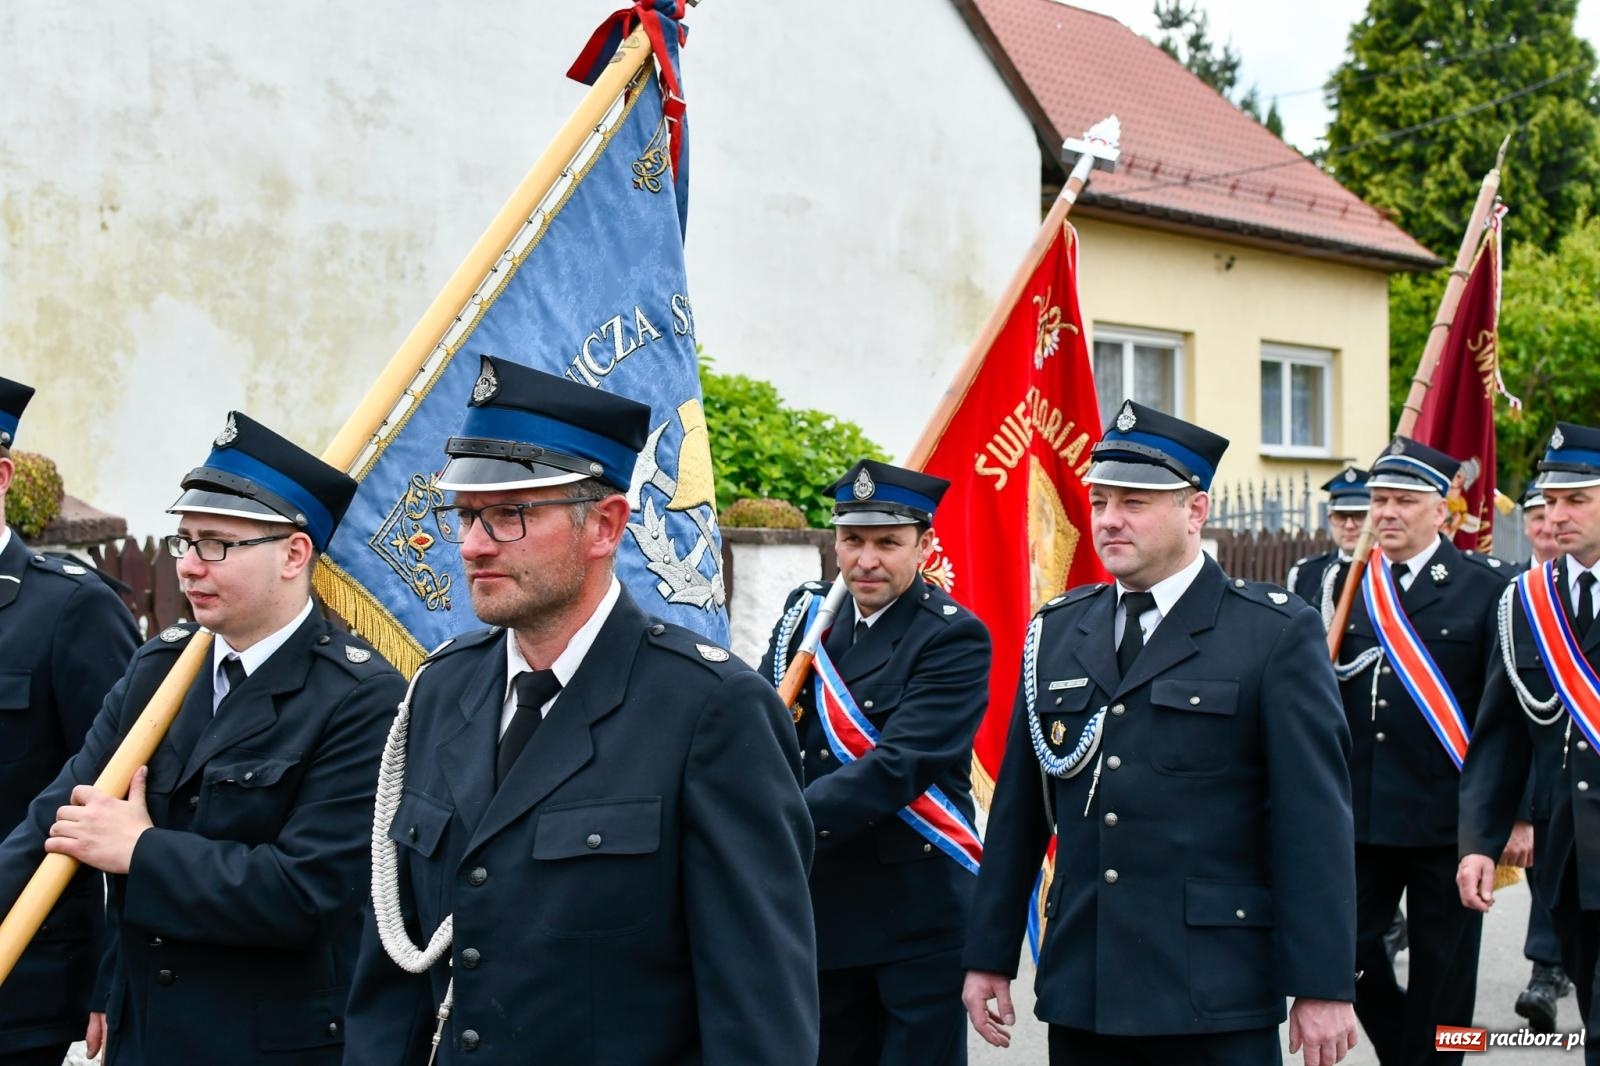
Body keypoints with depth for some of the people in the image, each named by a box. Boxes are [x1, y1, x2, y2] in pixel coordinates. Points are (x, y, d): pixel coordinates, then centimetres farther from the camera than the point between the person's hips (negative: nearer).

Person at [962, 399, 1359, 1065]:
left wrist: (1324, 986, -11)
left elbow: (1315, 819, -8)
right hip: (1079, 990, 4)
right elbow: (1017, 808, 12)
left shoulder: (1277, 634, -3)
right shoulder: (1057, 632, 10)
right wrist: (989, 955, 10)